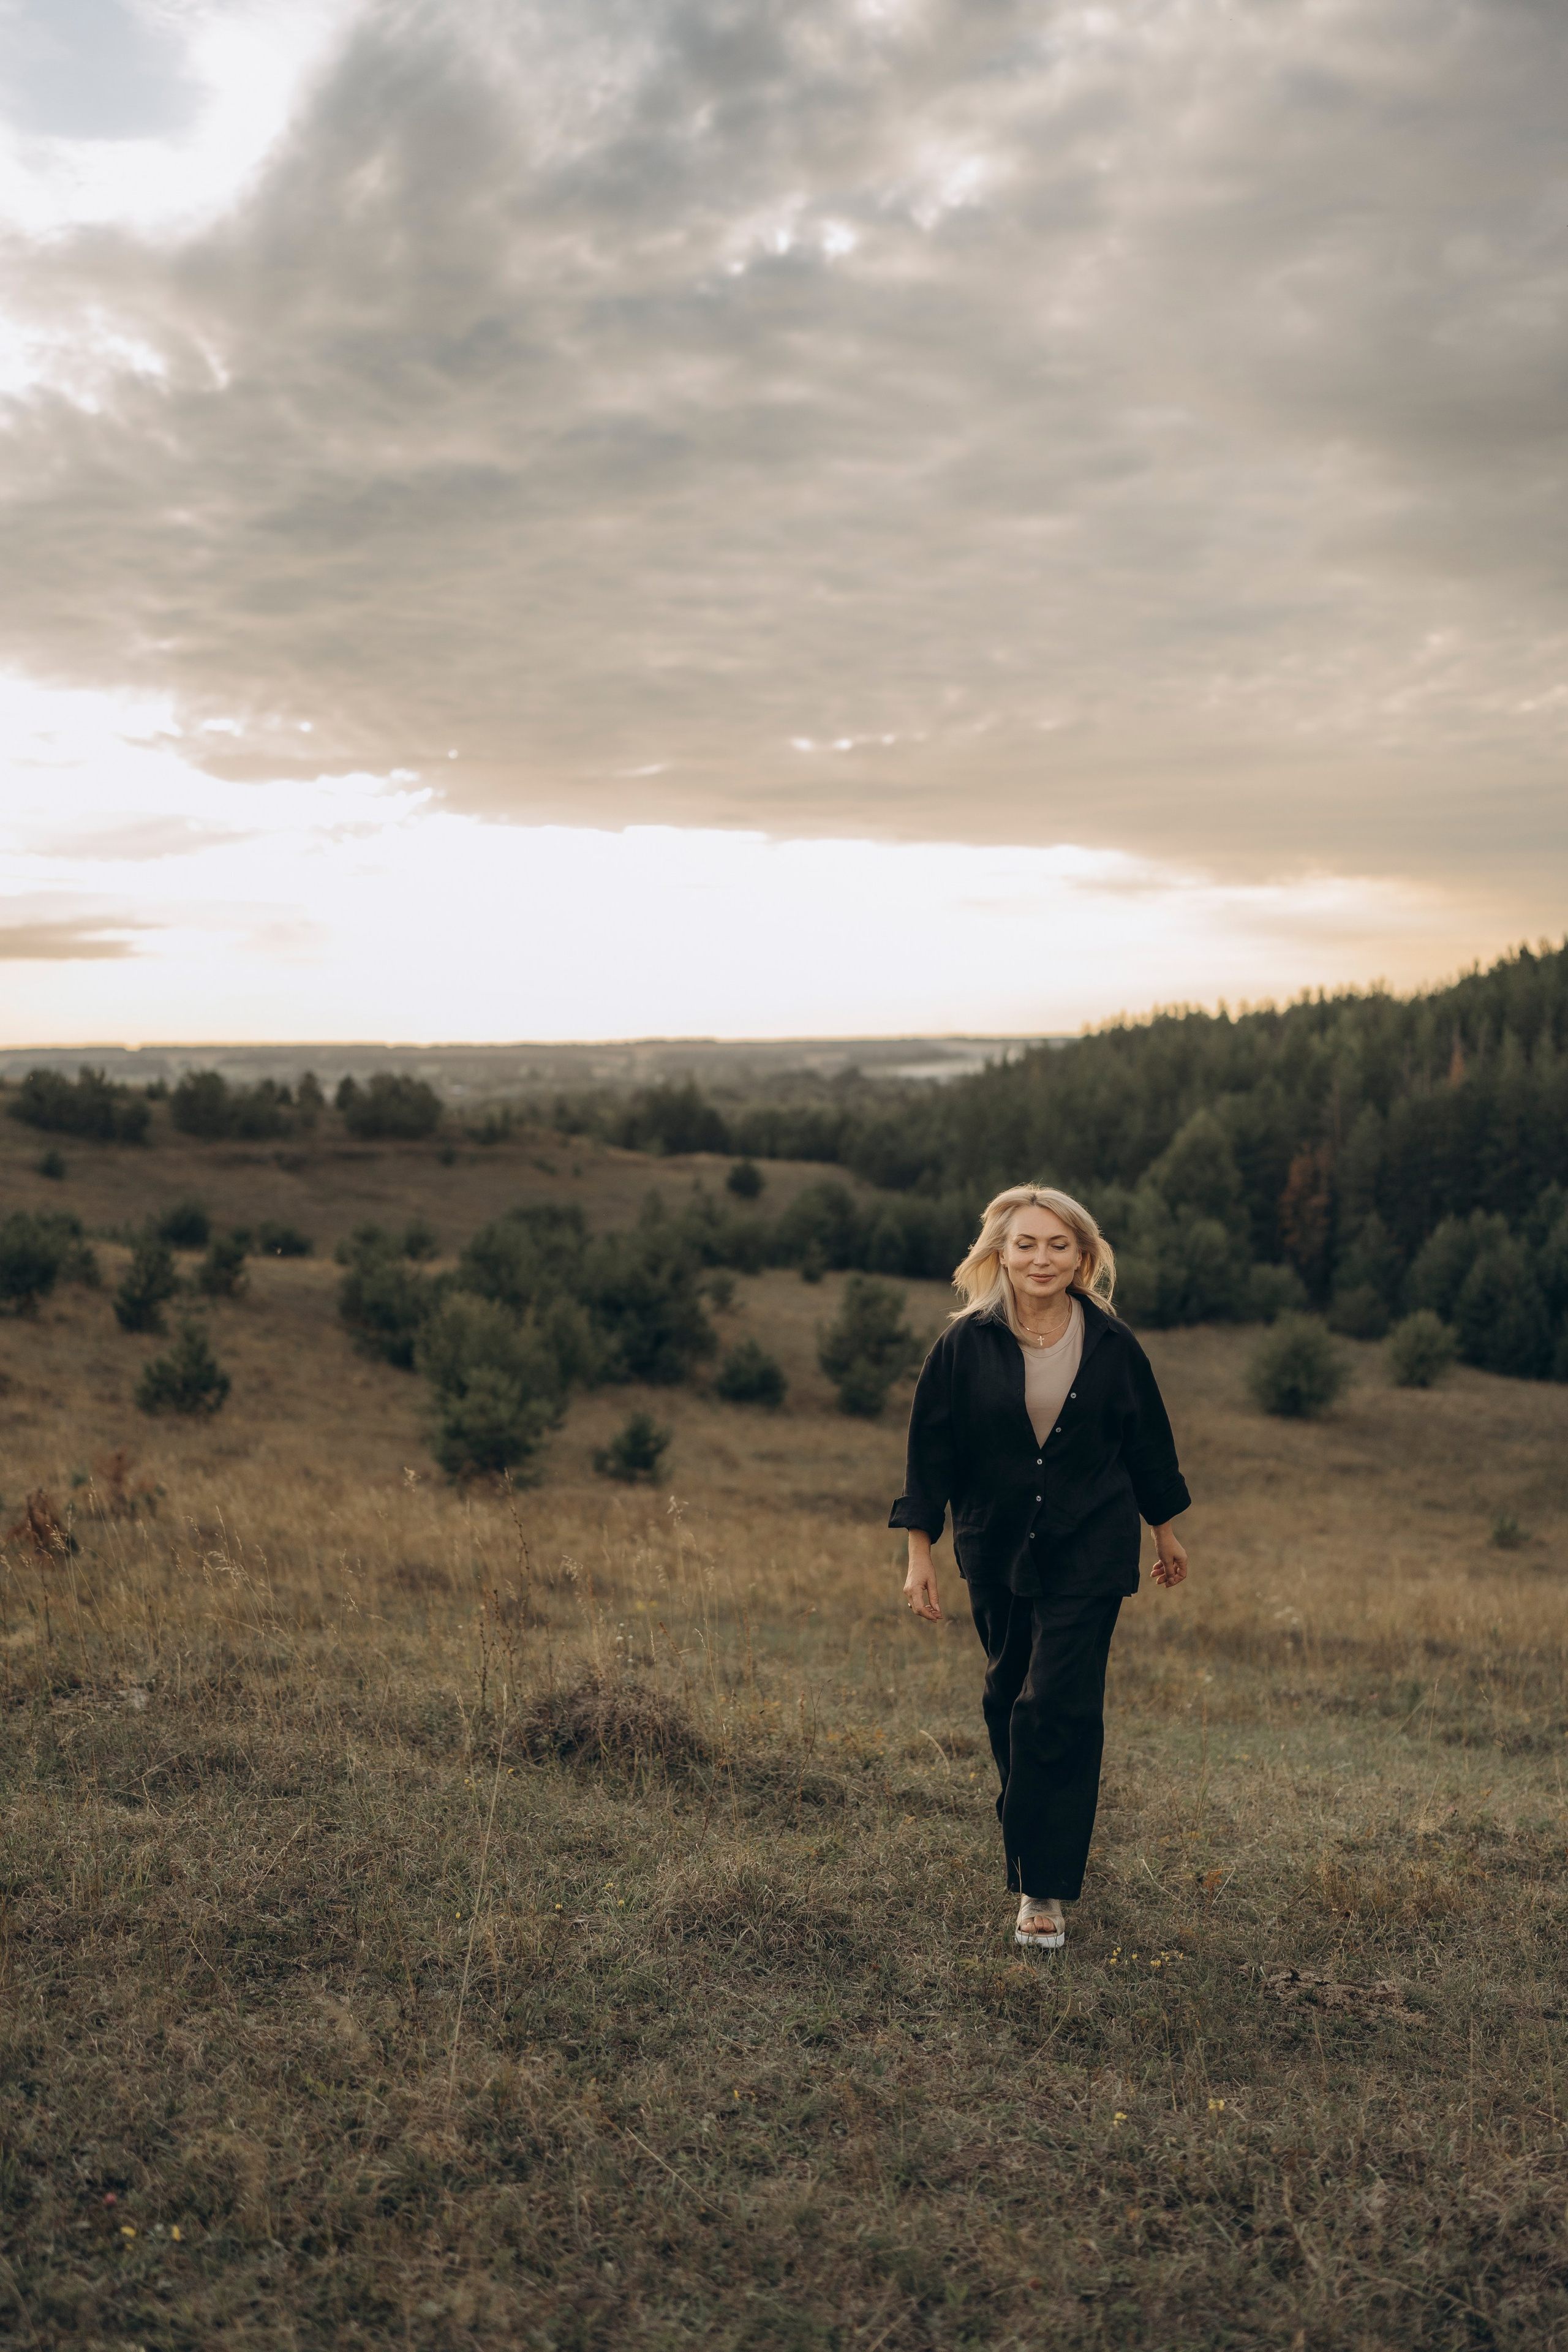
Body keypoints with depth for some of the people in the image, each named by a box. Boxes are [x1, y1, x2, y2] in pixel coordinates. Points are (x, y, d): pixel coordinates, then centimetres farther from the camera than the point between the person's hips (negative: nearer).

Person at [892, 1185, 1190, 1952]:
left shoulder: (1111, 1345, -5)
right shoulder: (966, 1344, -7)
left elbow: (1146, 1441, 8)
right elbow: (930, 1449, -2)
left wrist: (1166, 1531, 17)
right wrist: (920, 1552, -4)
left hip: (1089, 1553, -2)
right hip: (995, 1550, 2)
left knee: (1056, 1709, -9)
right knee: (1008, 1698, 15)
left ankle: (1043, 1887, -1)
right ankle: (1027, 1845, 39)